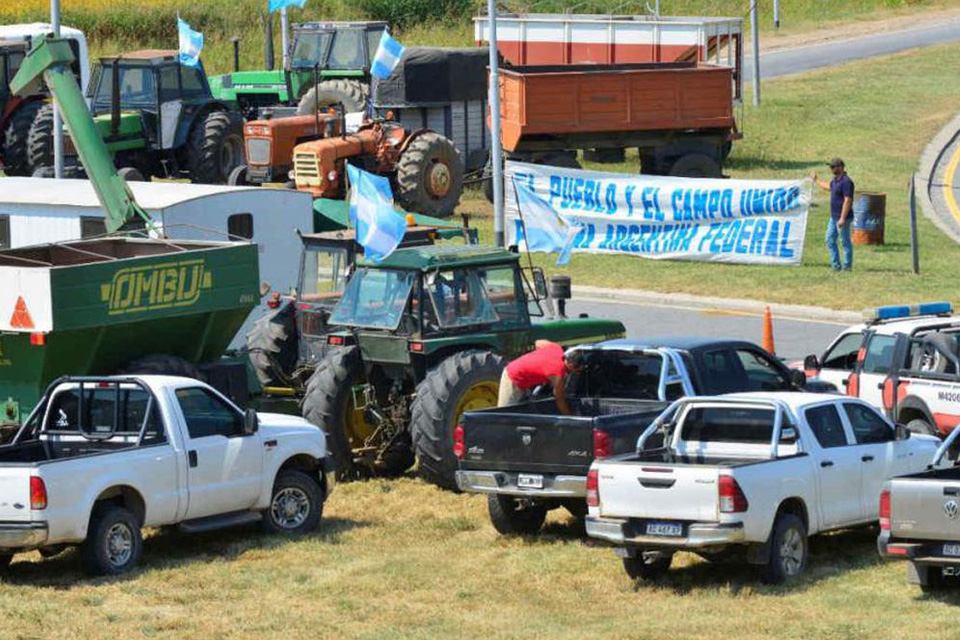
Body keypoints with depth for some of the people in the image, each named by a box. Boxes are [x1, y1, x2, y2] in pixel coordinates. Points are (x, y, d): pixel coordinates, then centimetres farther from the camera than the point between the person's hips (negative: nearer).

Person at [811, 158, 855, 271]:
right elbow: (828, 187, 36)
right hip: (834, 217, 10)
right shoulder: (835, 180, 12)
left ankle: (847, 266, 5)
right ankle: (835, 265, 16)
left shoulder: (846, 182, -18)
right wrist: (816, 180, 47)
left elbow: (847, 201, -23)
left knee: (845, 242, -2)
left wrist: (842, 218, -26)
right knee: (830, 240, 11)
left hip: (843, 218, -10)